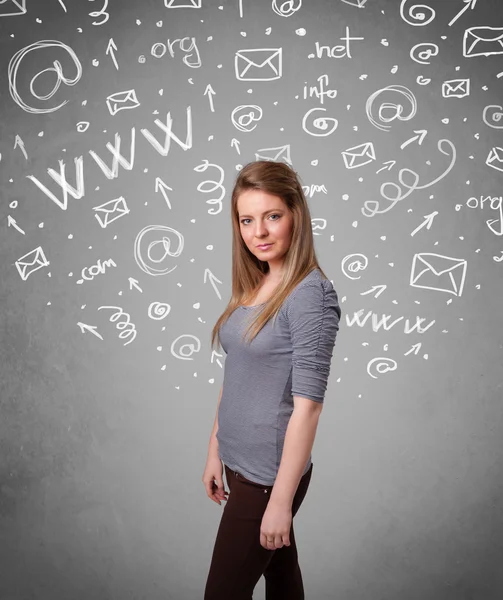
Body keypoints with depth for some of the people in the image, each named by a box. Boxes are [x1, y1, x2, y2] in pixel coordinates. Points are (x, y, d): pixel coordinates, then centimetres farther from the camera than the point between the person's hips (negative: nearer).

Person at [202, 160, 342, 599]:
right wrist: (215, 452, 13)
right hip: (238, 462, 7)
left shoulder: (311, 295, -19)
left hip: (270, 474, -7)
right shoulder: (252, 287, 4)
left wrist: (281, 499, -19)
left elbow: (307, 406, -20)